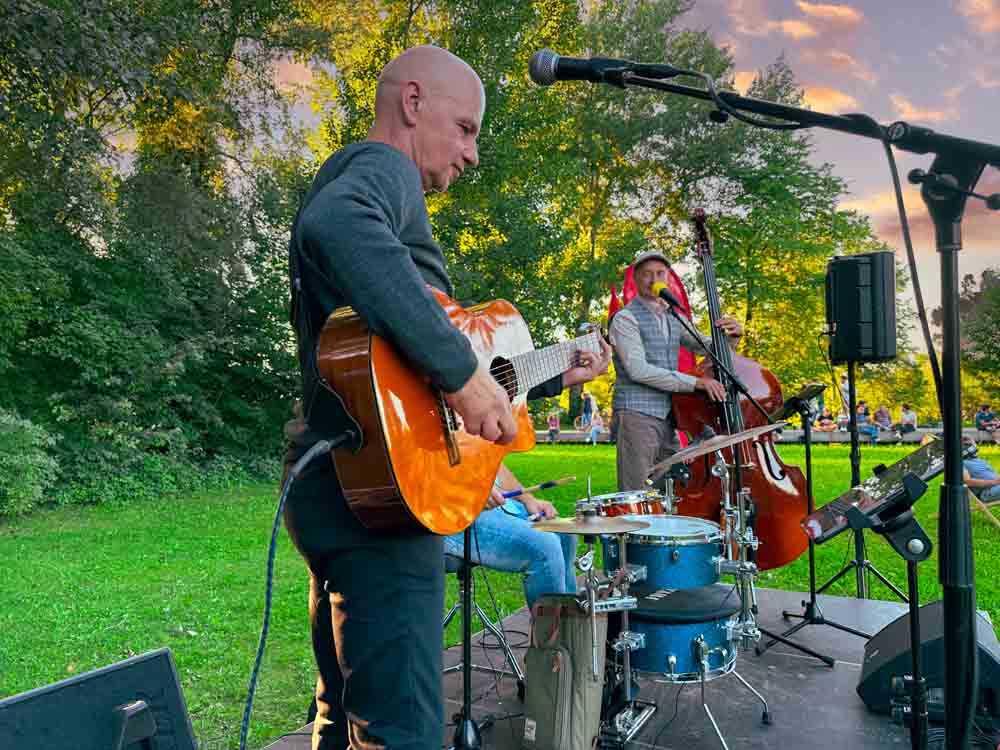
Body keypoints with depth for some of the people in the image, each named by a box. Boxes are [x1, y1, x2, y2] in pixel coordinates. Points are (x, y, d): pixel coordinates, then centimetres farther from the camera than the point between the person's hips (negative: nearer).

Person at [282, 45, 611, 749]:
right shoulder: (383, 166, -5)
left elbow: (415, 376, 25)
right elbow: (333, 225, -34)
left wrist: (549, 377, 25)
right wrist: (461, 369, -30)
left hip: (343, 487, 11)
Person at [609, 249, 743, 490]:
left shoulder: (673, 319, 17)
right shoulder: (625, 318, -4)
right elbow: (638, 370, -16)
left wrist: (732, 335, 1)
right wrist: (695, 382, -19)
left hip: (668, 418, 7)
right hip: (636, 416, -7)